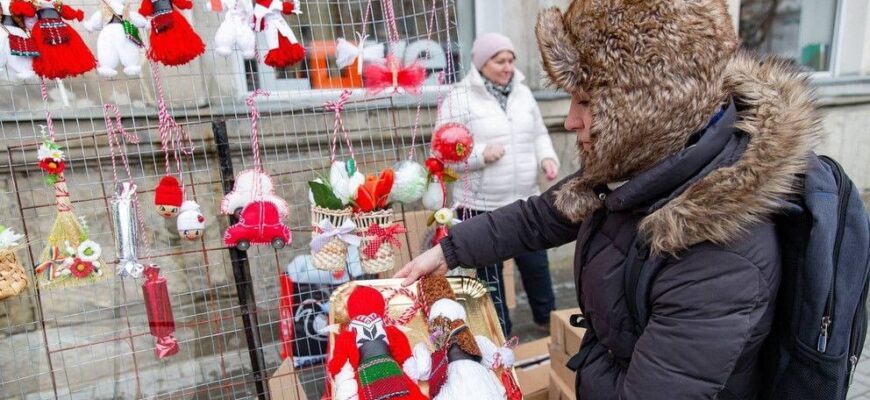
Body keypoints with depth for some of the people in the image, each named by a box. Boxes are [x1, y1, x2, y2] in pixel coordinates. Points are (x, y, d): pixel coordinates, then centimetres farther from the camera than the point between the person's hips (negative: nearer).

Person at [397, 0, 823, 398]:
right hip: (612, 365, 6)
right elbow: (539, 217, -1)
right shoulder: (648, 165, -12)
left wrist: (588, 363, -10)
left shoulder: (721, 265, -36)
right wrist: (449, 250, 0)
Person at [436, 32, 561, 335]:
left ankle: (548, 317, 43)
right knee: (490, 270, 11)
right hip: (481, 205, -5)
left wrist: (547, 158, -3)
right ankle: (500, 333, 32)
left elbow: (539, 134, 17)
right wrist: (481, 154, -24)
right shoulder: (459, 98, -9)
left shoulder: (523, 93, 9)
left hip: (526, 200, 5)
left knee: (536, 263, 19)